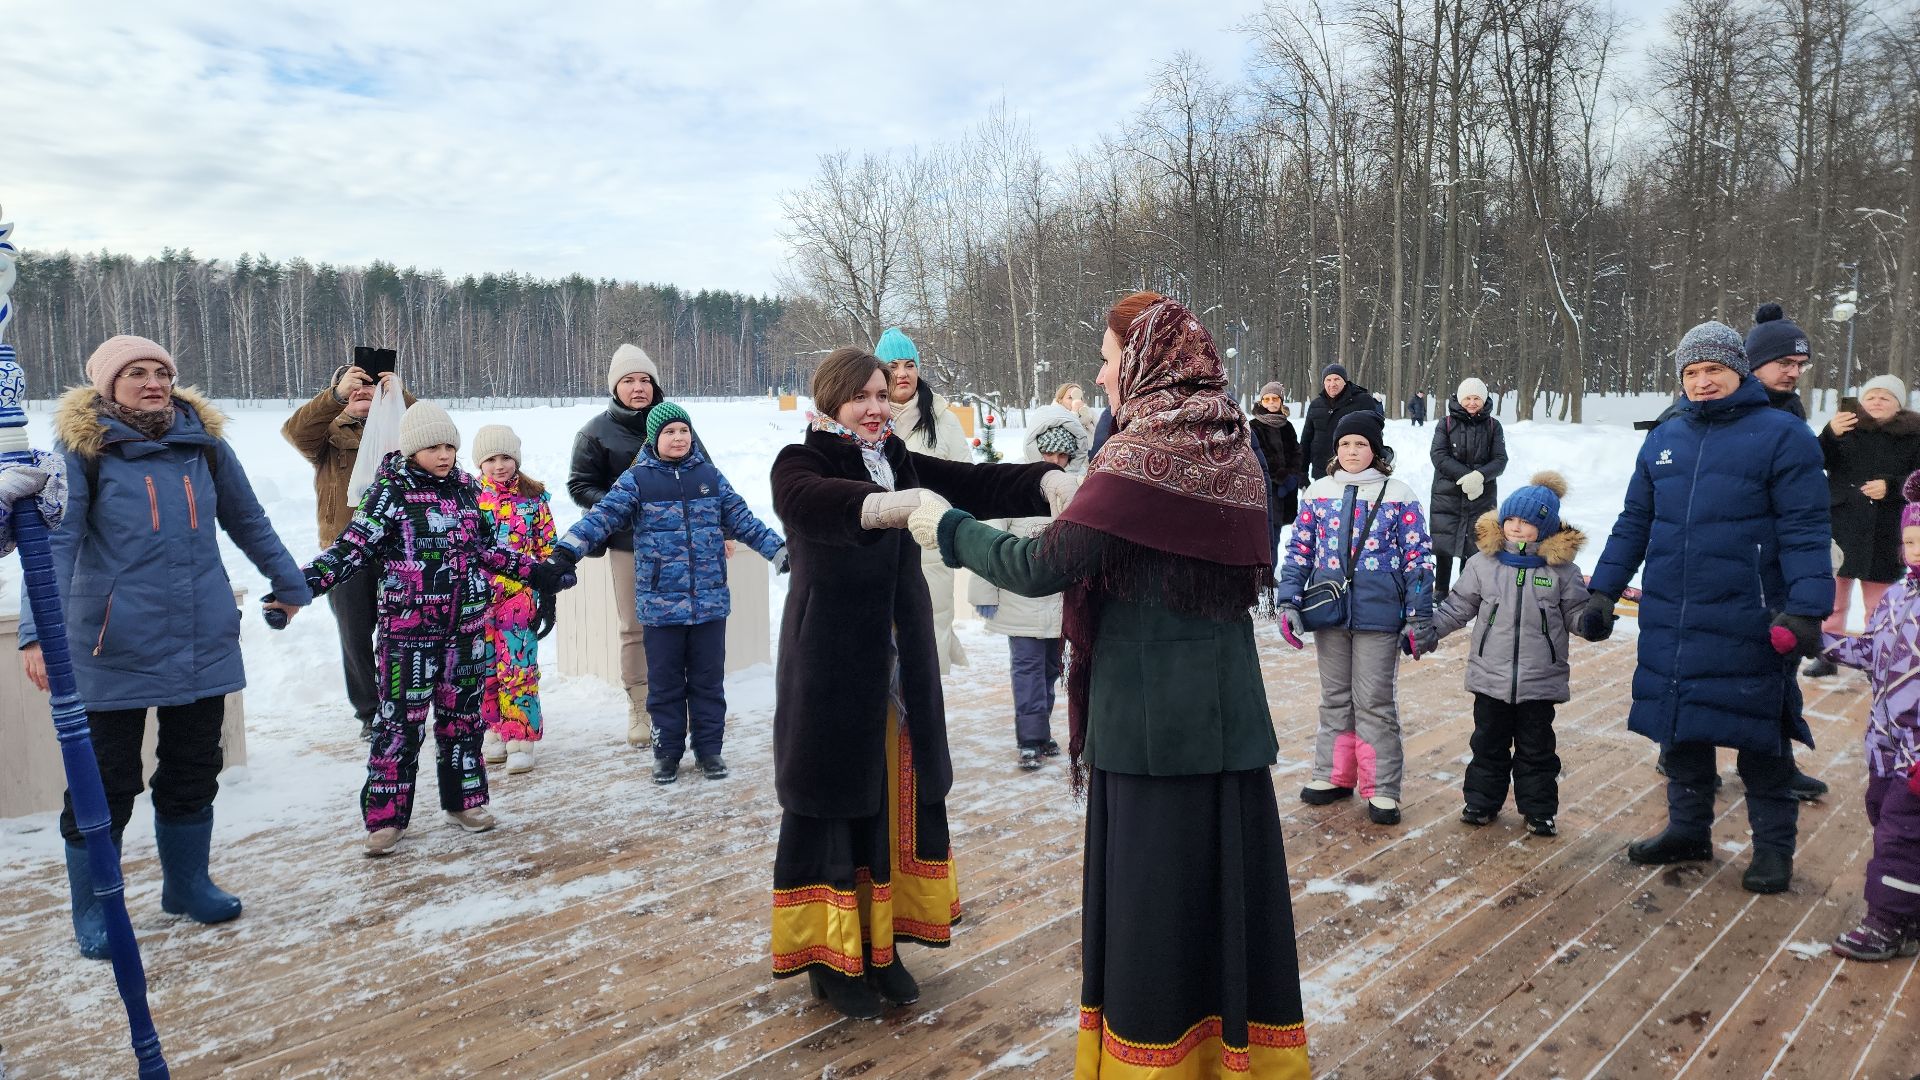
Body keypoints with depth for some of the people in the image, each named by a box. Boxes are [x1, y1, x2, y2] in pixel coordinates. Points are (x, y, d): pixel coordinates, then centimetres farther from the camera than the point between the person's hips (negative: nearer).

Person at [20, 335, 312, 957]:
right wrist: (40, 630, -24)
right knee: (105, 780, 5)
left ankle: (187, 884, 33)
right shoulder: (81, 446, -7)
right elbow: (55, 542, -13)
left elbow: (248, 523, 18)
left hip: (203, 643, 4)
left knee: (194, 771, 14)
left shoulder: (205, 441, 5)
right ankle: (93, 912, 22)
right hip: (114, 649, -4)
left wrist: (289, 584, 27)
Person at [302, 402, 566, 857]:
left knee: (462, 713, 13)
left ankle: (465, 801, 25)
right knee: (401, 718, -2)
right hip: (408, 627, -5)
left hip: (466, 623, 5)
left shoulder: (465, 487, 7)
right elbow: (352, 548, -12)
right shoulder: (389, 491, -7)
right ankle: (385, 816, 9)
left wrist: (533, 570, 19)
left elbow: (486, 546, 18)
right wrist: (303, 582, -25)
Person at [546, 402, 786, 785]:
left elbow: (743, 520, 12)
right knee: (664, 680, 8)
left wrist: (780, 550, 11)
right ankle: (667, 751, 21)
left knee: (708, 678, 10)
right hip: (661, 604, -2)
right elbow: (602, 517, -10)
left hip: (710, 601, 2)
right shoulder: (636, 480, -2)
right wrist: (567, 550, -24)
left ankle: (709, 748, 22)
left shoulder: (709, 476, 6)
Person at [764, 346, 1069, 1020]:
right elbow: (812, 502, -33)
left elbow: (973, 484, -4)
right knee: (834, 802, 4)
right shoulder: (800, 463, -8)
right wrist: (890, 505, -52)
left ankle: (882, 945, 26)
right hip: (831, 667, -5)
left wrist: (1047, 481, -24)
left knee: (897, 799, 11)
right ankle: (831, 958, 19)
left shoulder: (899, 462, 9)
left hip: (900, 667, 6)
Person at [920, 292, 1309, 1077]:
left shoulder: (1139, 454, -15)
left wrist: (950, 531, -4)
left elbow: (1042, 567, -20)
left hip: (1149, 718, -7)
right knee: (1232, 885, 16)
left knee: (1150, 896, 6)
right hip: (1231, 713, 7)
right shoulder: (1235, 448, 7)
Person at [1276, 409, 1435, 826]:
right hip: (1329, 612, 3)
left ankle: (1382, 789, 11)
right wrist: (1288, 603, -1)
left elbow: (1418, 558, -1)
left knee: (1375, 701, 2)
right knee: (1335, 697, 14)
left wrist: (1420, 617, -6)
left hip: (1378, 616, -3)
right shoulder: (1319, 493, 6)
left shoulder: (1398, 497, -2)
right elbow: (1299, 550, 8)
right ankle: (1335, 775, 25)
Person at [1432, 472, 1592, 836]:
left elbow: (1575, 611, 2)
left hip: (1540, 682, -1)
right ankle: (1481, 802, 25)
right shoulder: (1483, 563, -1)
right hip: (1490, 678, 1)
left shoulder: (1561, 570, -4)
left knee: (1536, 749, 10)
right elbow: (1458, 605, 6)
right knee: (1488, 744, 12)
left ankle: (1539, 810, 23)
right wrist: (1429, 627, -4)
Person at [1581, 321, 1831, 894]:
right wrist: (1603, 592, 9)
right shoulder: (1664, 439, 11)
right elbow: (1634, 523, 14)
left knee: (1759, 732, 6)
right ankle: (1688, 830, 30)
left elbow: (1805, 531, -10)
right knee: (1680, 726, 14)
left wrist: (1806, 608, -19)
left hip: (1747, 625, -5)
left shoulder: (1783, 435, -5)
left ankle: (1773, 846, 22)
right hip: (1669, 620, 5)